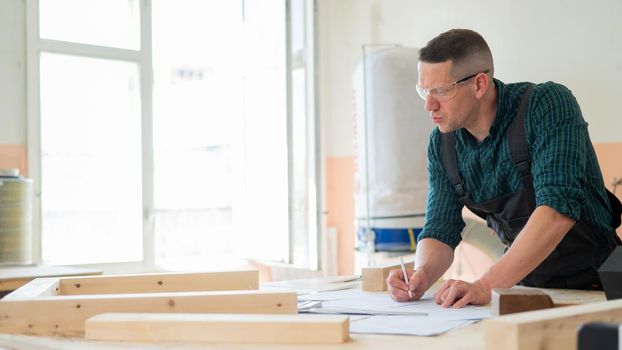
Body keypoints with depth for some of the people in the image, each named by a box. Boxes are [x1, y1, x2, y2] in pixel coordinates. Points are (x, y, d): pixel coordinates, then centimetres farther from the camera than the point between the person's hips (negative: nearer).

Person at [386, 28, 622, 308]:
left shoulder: (547, 104, -18)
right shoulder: (442, 143, 0)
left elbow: (559, 208, -29)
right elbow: (440, 229, 3)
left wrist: (485, 286, -36)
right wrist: (421, 276, -20)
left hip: (592, 283, -5)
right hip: (526, 286, 6)